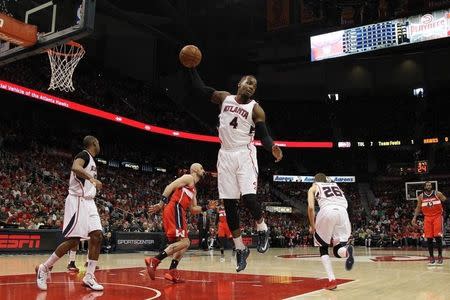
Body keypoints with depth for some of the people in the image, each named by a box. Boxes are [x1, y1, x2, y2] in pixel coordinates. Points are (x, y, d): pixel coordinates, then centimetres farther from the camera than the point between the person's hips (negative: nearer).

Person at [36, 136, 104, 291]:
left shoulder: (91, 160, 20)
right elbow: (75, 167, -31)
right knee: (73, 240, -10)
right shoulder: (84, 154, -9)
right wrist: (92, 179, -33)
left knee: (97, 236, -2)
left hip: (88, 201, 9)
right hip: (78, 201, -9)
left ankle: (89, 277, 1)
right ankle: (44, 268, 6)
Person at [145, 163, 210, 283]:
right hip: (174, 210, -10)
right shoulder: (188, 178, 2)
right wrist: (161, 204, -18)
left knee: (185, 243, 10)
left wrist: (205, 208, 15)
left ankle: (172, 271, 2)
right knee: (184, 242, -16)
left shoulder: (194, 189, 29)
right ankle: (154, 261, -23)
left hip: (178, 212, 10)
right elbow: (170, 187, -11)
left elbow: (193, 209, 30)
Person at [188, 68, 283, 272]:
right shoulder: (224, 98, 8)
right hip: (225, 156, 4)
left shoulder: (256, 109, -1)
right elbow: (199, 88, 12)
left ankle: (262, 230, 12)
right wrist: (191, 67, 4)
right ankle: (240, 249, 14)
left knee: (249, 198, -20)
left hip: (244, 155, -3)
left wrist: (273, 147, -24)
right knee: (229, 205, 2)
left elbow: (263, 136, -3)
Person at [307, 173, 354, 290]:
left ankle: (332, 280, 1)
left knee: (323, 248, 18)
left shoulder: (313, 187, 24)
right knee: (338, 250, 13)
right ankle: (347, 250, -24)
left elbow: (311, 207, 8)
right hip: (342, 212, 3)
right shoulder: (336, 185, 36)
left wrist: (312, 226, 20)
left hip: (327, 211, -3)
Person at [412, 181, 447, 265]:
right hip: (427, 218, 2)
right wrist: (414, 218, 6)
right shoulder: (421, 196, 4)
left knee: (438, 236, -10)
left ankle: (440, 256, 3)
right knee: (429, 238, 1)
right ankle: (431, 257, 11)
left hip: (437, 216, -2)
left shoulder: (437, 194, -3)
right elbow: (418, 207, 11)